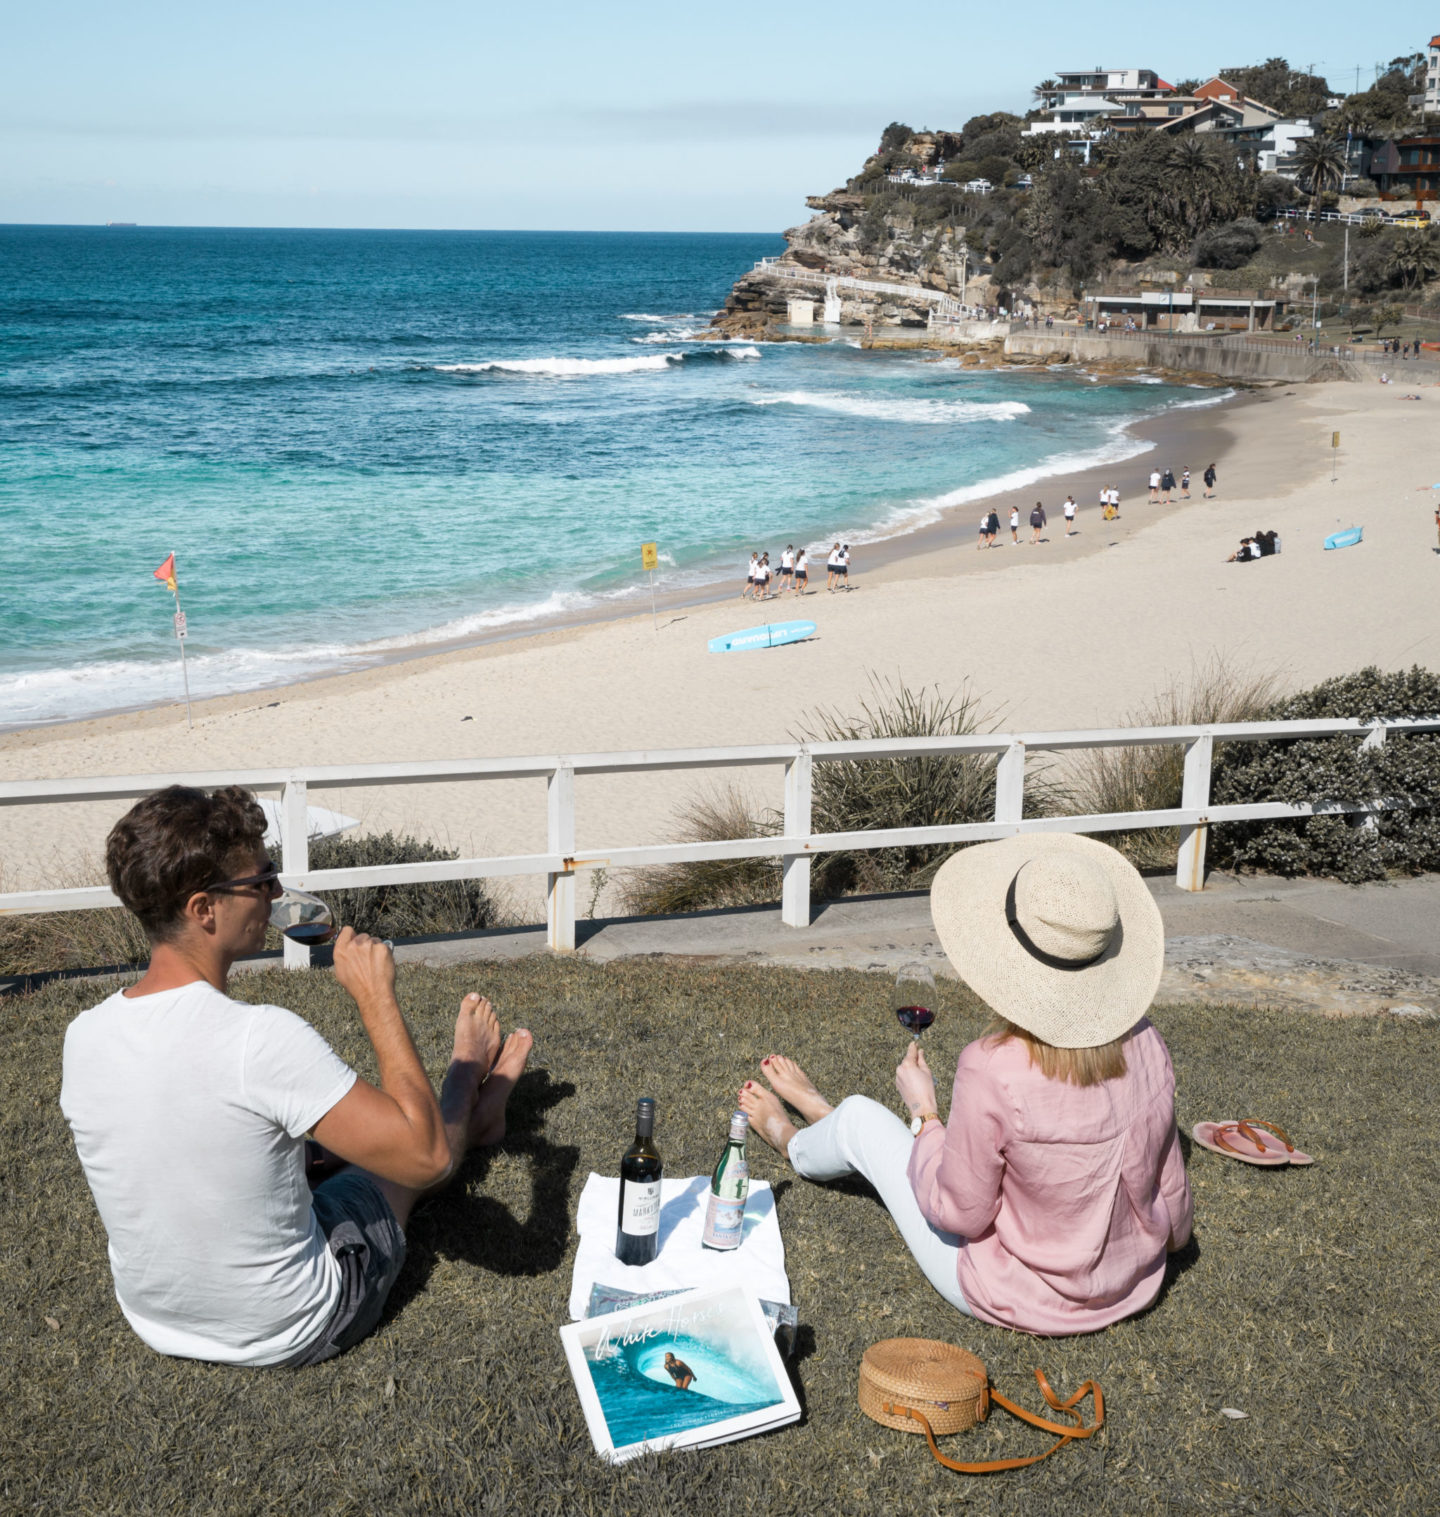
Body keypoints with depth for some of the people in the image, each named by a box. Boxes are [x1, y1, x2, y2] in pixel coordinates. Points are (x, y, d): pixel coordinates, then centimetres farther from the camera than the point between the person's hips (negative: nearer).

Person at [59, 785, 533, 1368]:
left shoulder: (82, 1037, -14)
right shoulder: (262, 1039, -34)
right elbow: (427, 1155, -28)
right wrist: (376, 996, -23)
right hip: (289, 1333, -6)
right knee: (407, 1151, 18)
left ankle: (476, 1112, 53)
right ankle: (470, 1083, 52)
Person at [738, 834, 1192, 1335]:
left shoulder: (995, 1069, -31)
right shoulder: (1144, 1041, -14)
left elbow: (958, 1215, -19)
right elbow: (1170, 1194, -2)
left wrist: (924, 1110, -5)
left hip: (1016, 1299, -5)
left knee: (859, 1117, 13)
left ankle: (793, 1143, 51)